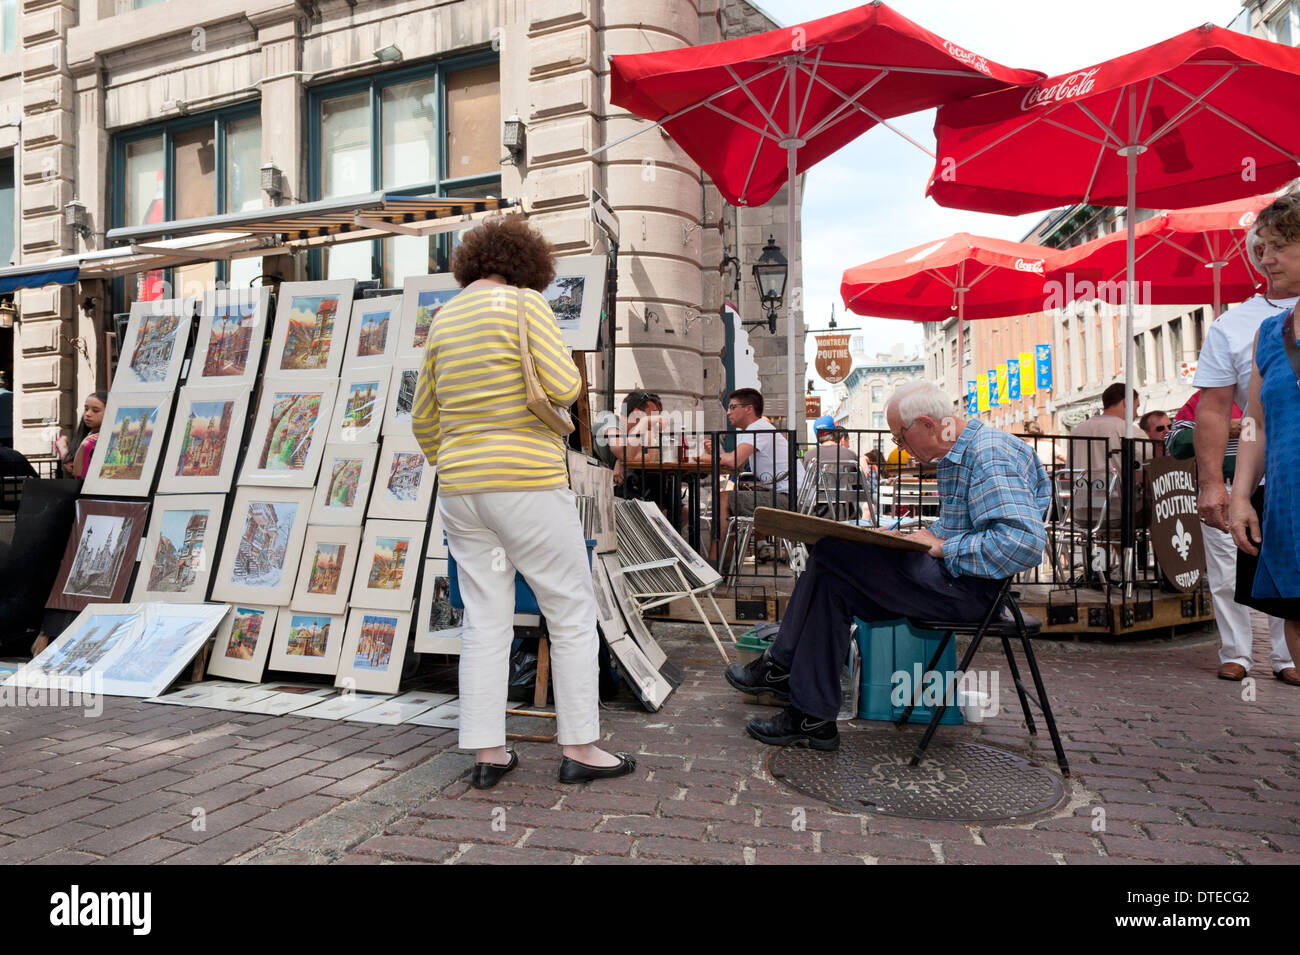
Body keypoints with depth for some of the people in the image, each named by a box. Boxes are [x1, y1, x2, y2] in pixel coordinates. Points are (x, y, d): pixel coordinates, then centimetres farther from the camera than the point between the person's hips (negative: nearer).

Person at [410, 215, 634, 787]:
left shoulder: (442, 321, 15)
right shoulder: (525, 302, -5)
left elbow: (424, 422, 19)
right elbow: (562, 387, -17)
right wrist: (567, 386, 6)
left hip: (461, 488, 7)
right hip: (528, 483, -6)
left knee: (485, 622, 10)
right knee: (572, 614, 5)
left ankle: (487, 755, 14)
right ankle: (579, 749, 11)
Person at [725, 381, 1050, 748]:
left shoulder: (990, 457, -16)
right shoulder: (956, 456, 18)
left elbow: (1025, 542, -27)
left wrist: (943, 548, -20)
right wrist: (912, 536, 9)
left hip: (969, 586, -11)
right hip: (952, 576, 11)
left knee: (830, 553, -16)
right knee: (832, 584, -2)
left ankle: (782, 665, -2)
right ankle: (812, 716, -2)